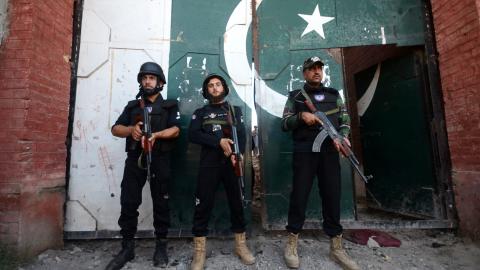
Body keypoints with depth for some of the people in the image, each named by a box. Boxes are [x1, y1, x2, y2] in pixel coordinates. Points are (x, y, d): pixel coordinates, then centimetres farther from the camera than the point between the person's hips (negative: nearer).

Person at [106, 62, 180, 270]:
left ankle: (161, 246, 16)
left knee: (161, 203, 3)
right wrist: (131, 129, -12)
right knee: (128, 203, 2)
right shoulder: (132, 106, 18)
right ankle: (127, 248, 17)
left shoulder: (169, 106, 9)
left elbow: (175, 130, -5)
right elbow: (115, 129, 9)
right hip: (135, 158, 3)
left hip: (159, 160, -2)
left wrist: (155, 134, -23)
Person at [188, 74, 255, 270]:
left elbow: (242, 135, 3)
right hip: (209, 164, -1)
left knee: (237, 202, 8)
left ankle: (241, 245, 24)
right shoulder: (200, 112, 12)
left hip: (233, 162, 1)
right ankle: (199, 251, 13)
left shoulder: (236, 110, 15)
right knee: (203, 204, 0)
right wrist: (219, 141, -16)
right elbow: (193, 135, -5)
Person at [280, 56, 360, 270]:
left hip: (330, 152, 3)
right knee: (299, 196, 0)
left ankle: (336, 248, 20)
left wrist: (343, 136, -8)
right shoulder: (295, 97, 10)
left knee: (332, 197, 6)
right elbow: (284, 124, 4)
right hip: (304, 153, -2)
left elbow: (345, 120, 13)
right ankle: (292, 244, 15)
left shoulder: (334, 95, 17)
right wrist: (301, 116, -14)